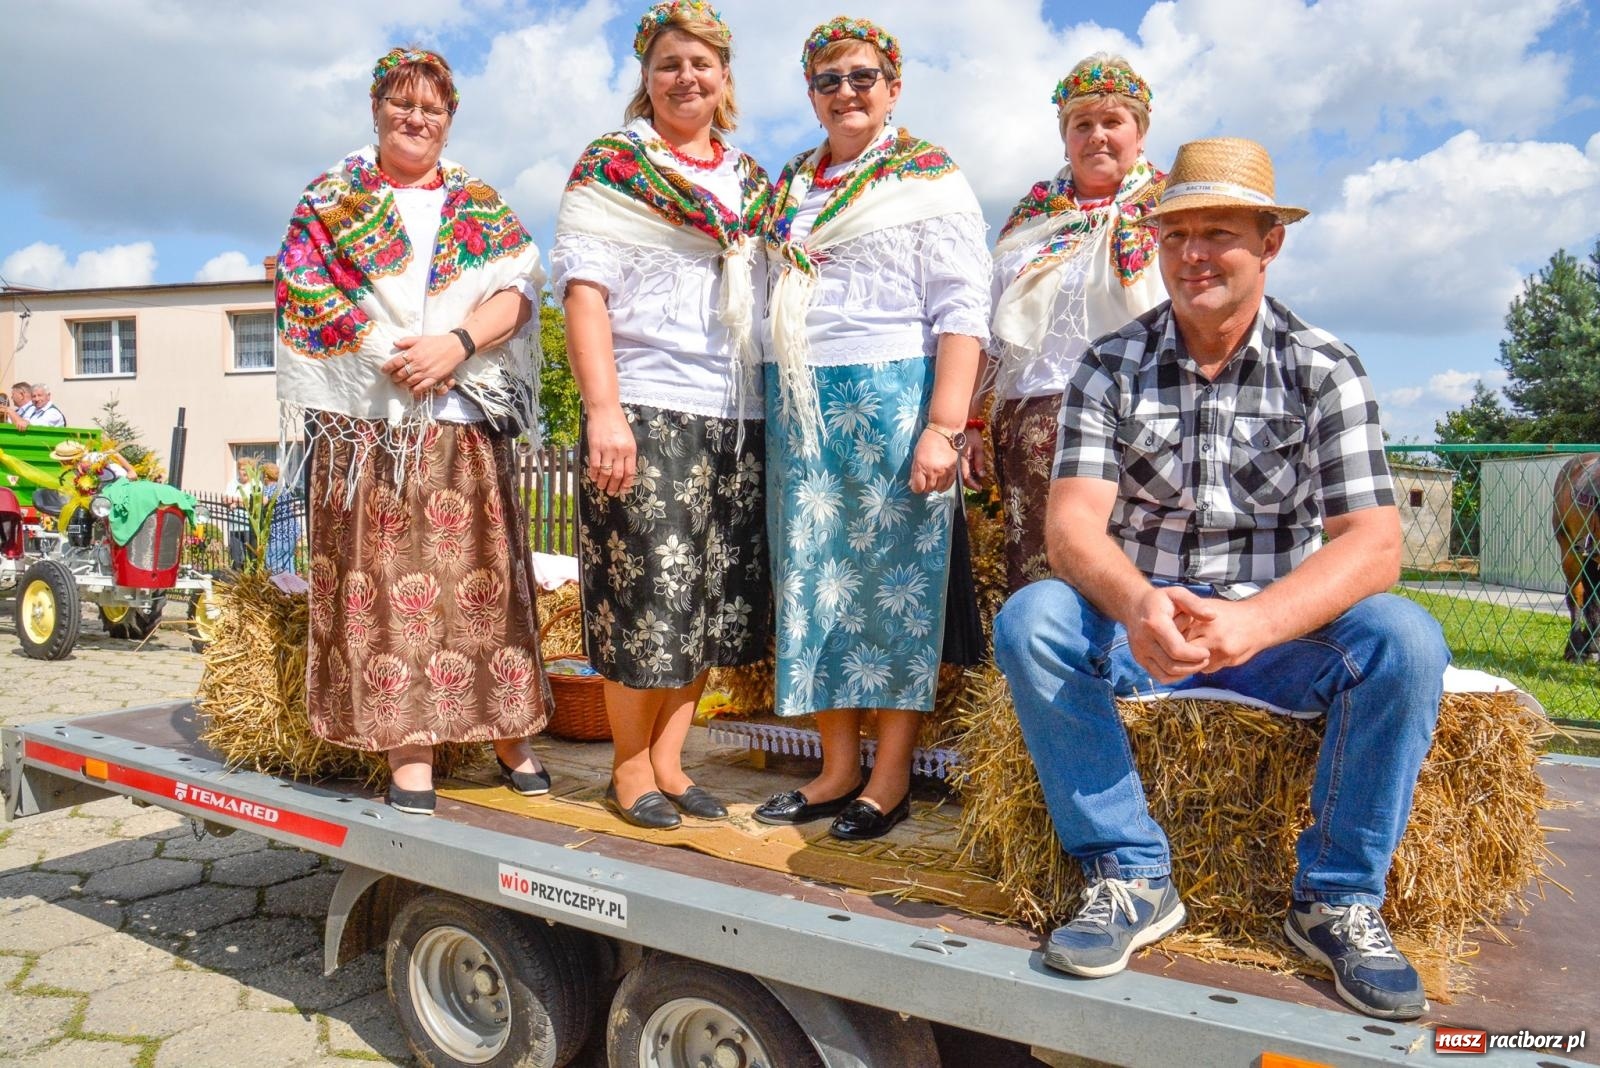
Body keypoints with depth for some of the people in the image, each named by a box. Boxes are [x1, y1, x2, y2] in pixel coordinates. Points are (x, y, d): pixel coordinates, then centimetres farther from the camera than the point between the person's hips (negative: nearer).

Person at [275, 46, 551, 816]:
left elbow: (517, 290, 3)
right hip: (365, 417, 0)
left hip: (465, 418, 1)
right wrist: (392, 358, -10)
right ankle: (409, 749, -1)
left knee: (481, 575, 0)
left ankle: (508, 733, 9)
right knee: (384, 578, -5)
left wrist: (457, 344, -15)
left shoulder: (482, 207, 17)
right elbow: (304, 294, 2)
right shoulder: (330, 200, 14)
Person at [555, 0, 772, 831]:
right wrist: (604, 410, -18)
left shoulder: (750, 179, 19)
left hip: (738, 418, 6)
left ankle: (667, 758, 20)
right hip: (648, 413, -6)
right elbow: (583, 288, -7)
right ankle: (628, 767, 14)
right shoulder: (611, 166, 2)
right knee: (649, 594, -4)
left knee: (716, 597, 7)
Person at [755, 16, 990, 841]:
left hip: (889, 401, -6)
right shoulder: (794, 184, 18)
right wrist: (782, 409, 12)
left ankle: (890, 778, 9)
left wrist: (943, 425, -18)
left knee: (895, 581, -1)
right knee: (815, 581, 6)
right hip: (800, 409, 6)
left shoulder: (929, 179, 1)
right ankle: (837, 769, 17)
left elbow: (962, 309, -8)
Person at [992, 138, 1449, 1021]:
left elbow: (1373, 543, -12)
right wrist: (1138, 606, -36)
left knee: (1404, 640, -28)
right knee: (1029, 619, -27)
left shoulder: (1323, 369, -2)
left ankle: (1339, 897, -8)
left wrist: (1250, 622, -32)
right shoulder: (1110, 367, 0)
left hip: (1282, 628, 0)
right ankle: (1130, 874, -14)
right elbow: (1073, 526, -12)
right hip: (1136, 620, 1)